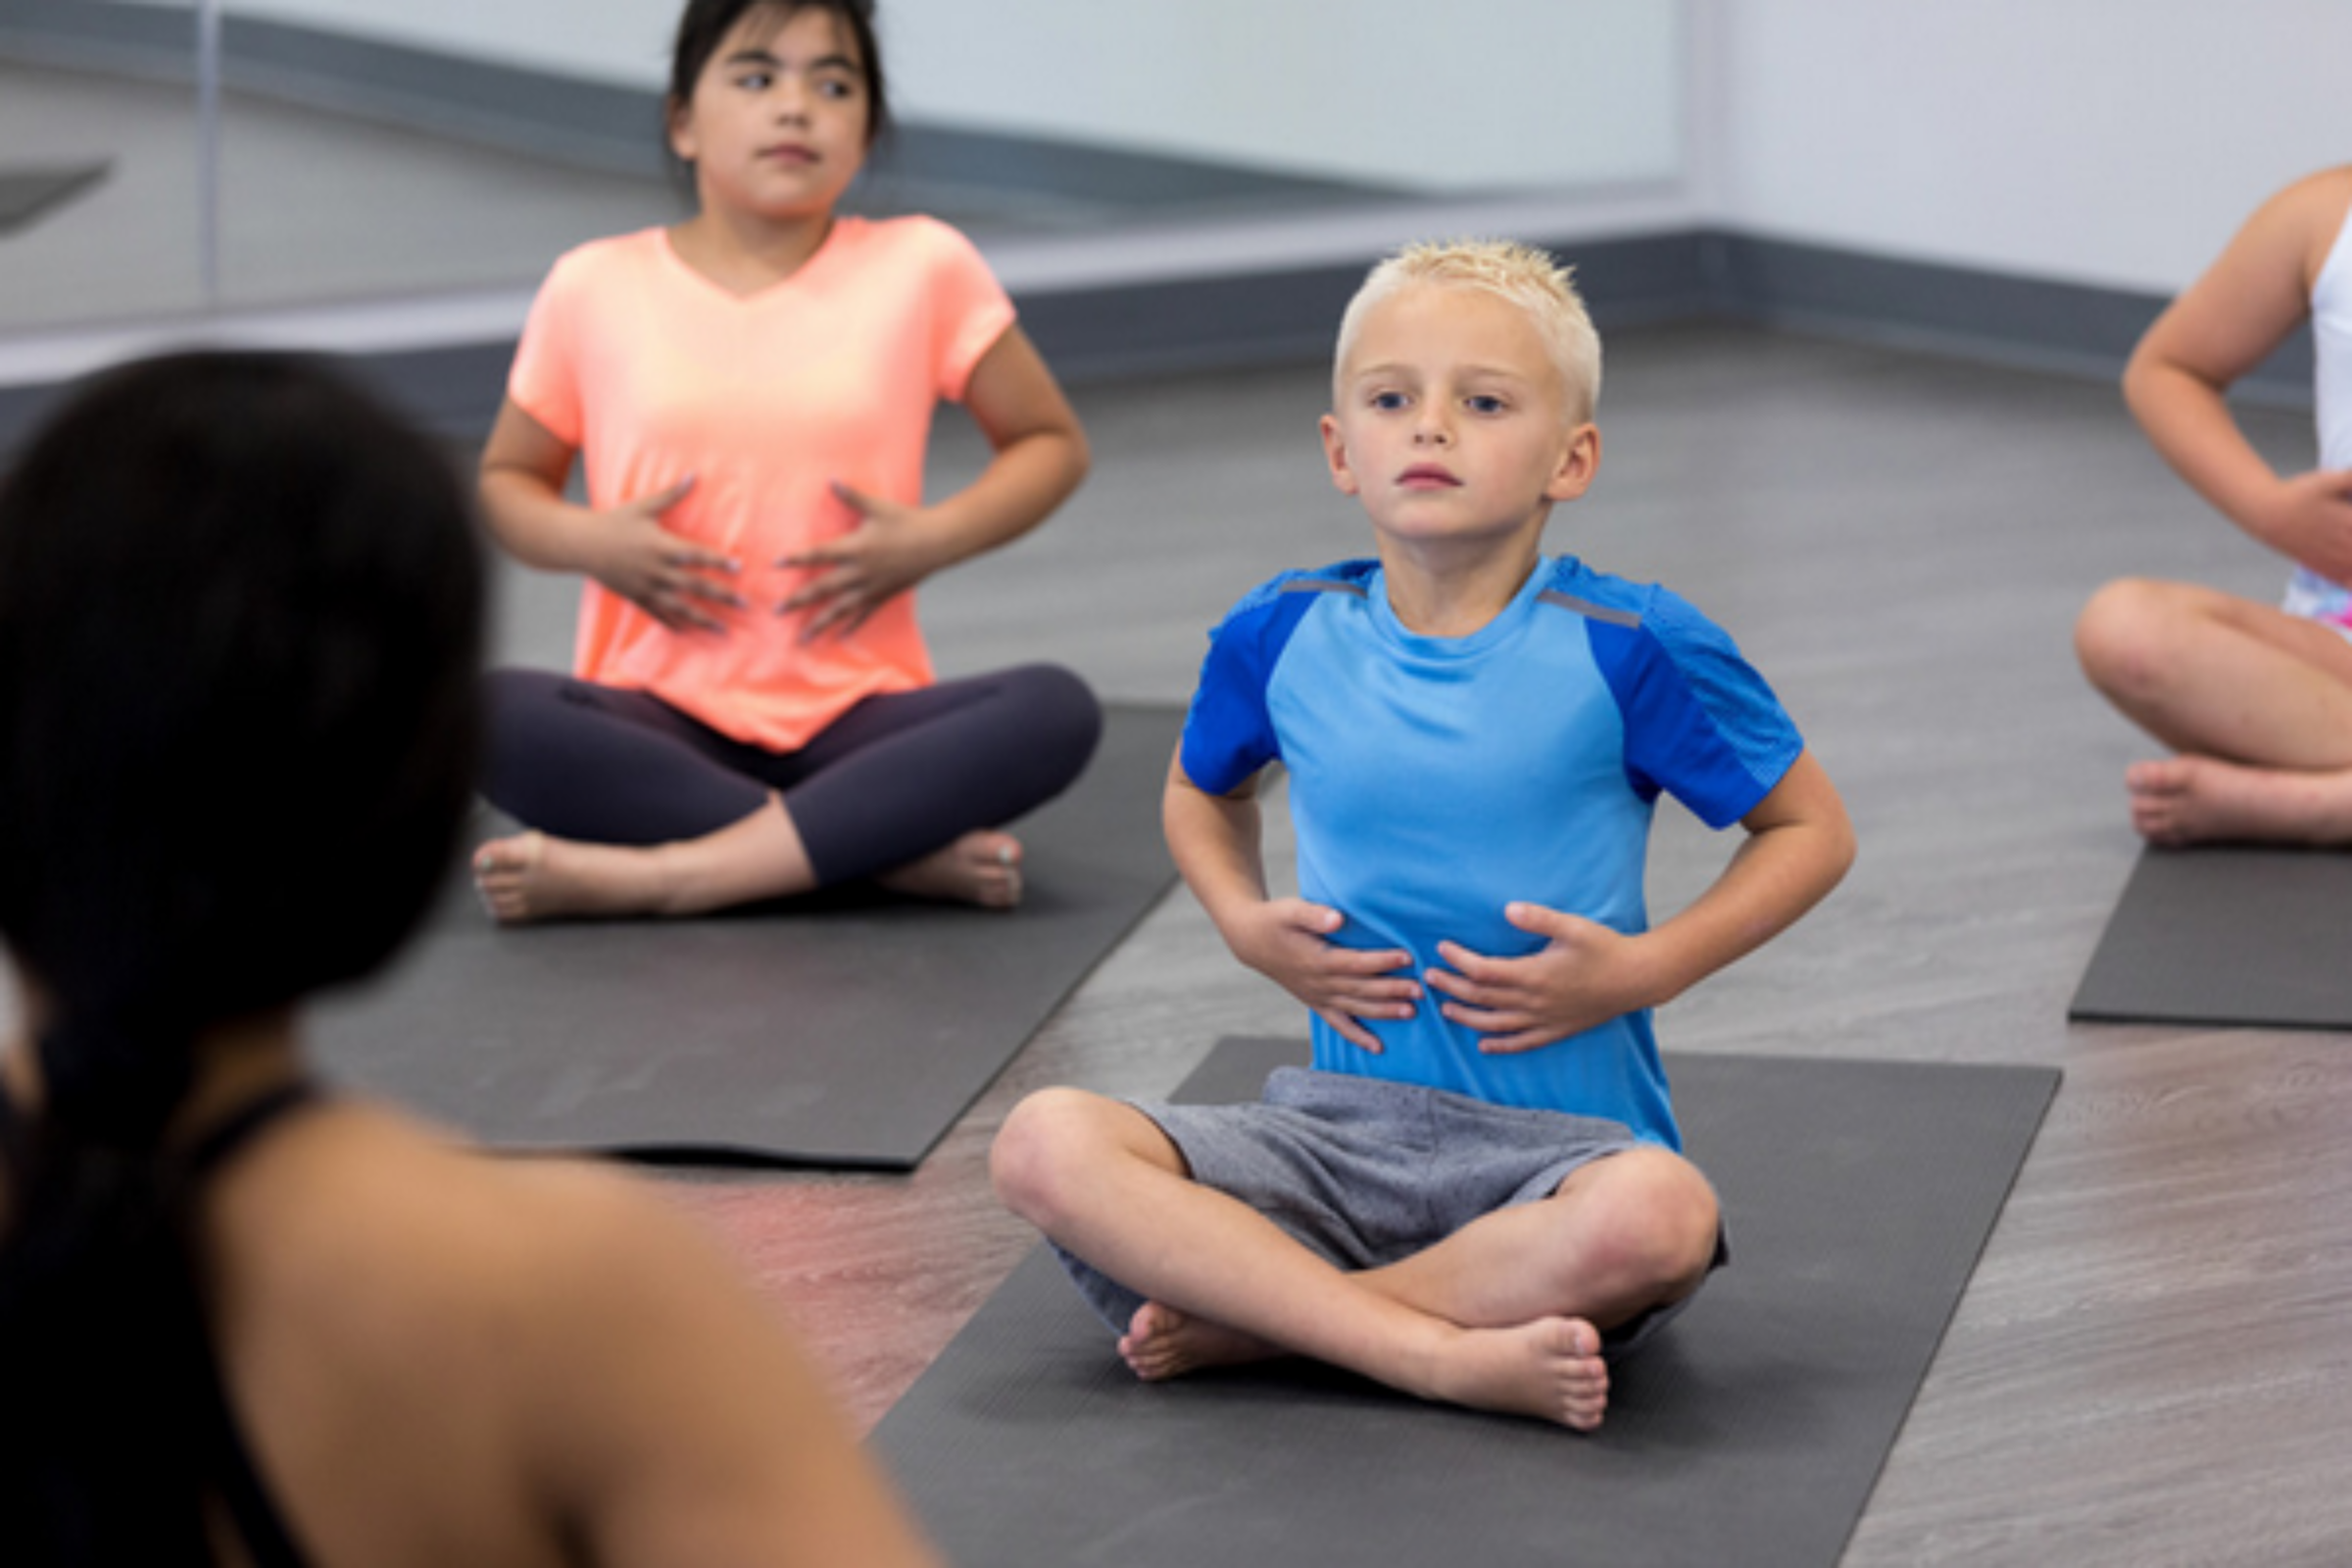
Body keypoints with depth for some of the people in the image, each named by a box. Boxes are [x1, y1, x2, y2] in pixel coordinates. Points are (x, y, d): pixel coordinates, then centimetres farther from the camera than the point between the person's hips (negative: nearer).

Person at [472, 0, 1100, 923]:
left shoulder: (921, 269, 3)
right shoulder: (595, 290, 4)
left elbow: (1052, 443, 12)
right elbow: (506, 480, 15)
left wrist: (932, 539, -6)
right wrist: (590, 542, -7)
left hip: (852, 714, 0)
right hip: (661, 719, 0)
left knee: (1057, 710, -30)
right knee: (485, 711, -32)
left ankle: (653, 874, -33)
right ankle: (901, 851, -28)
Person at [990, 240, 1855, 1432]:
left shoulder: (1627, 651, -6)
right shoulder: (1281, 638, 4)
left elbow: (1812, 830, 4)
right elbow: (1200, 792, 26)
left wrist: (1640, 971, -8)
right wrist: (1248, 928, 6)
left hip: (1556, 1140, -3)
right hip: (1337, 1123, 3)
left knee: (1655, 1215, -39)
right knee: (1046, 1144, -22)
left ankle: (1257, 1313, -19)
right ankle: (1441, 1353, -27)